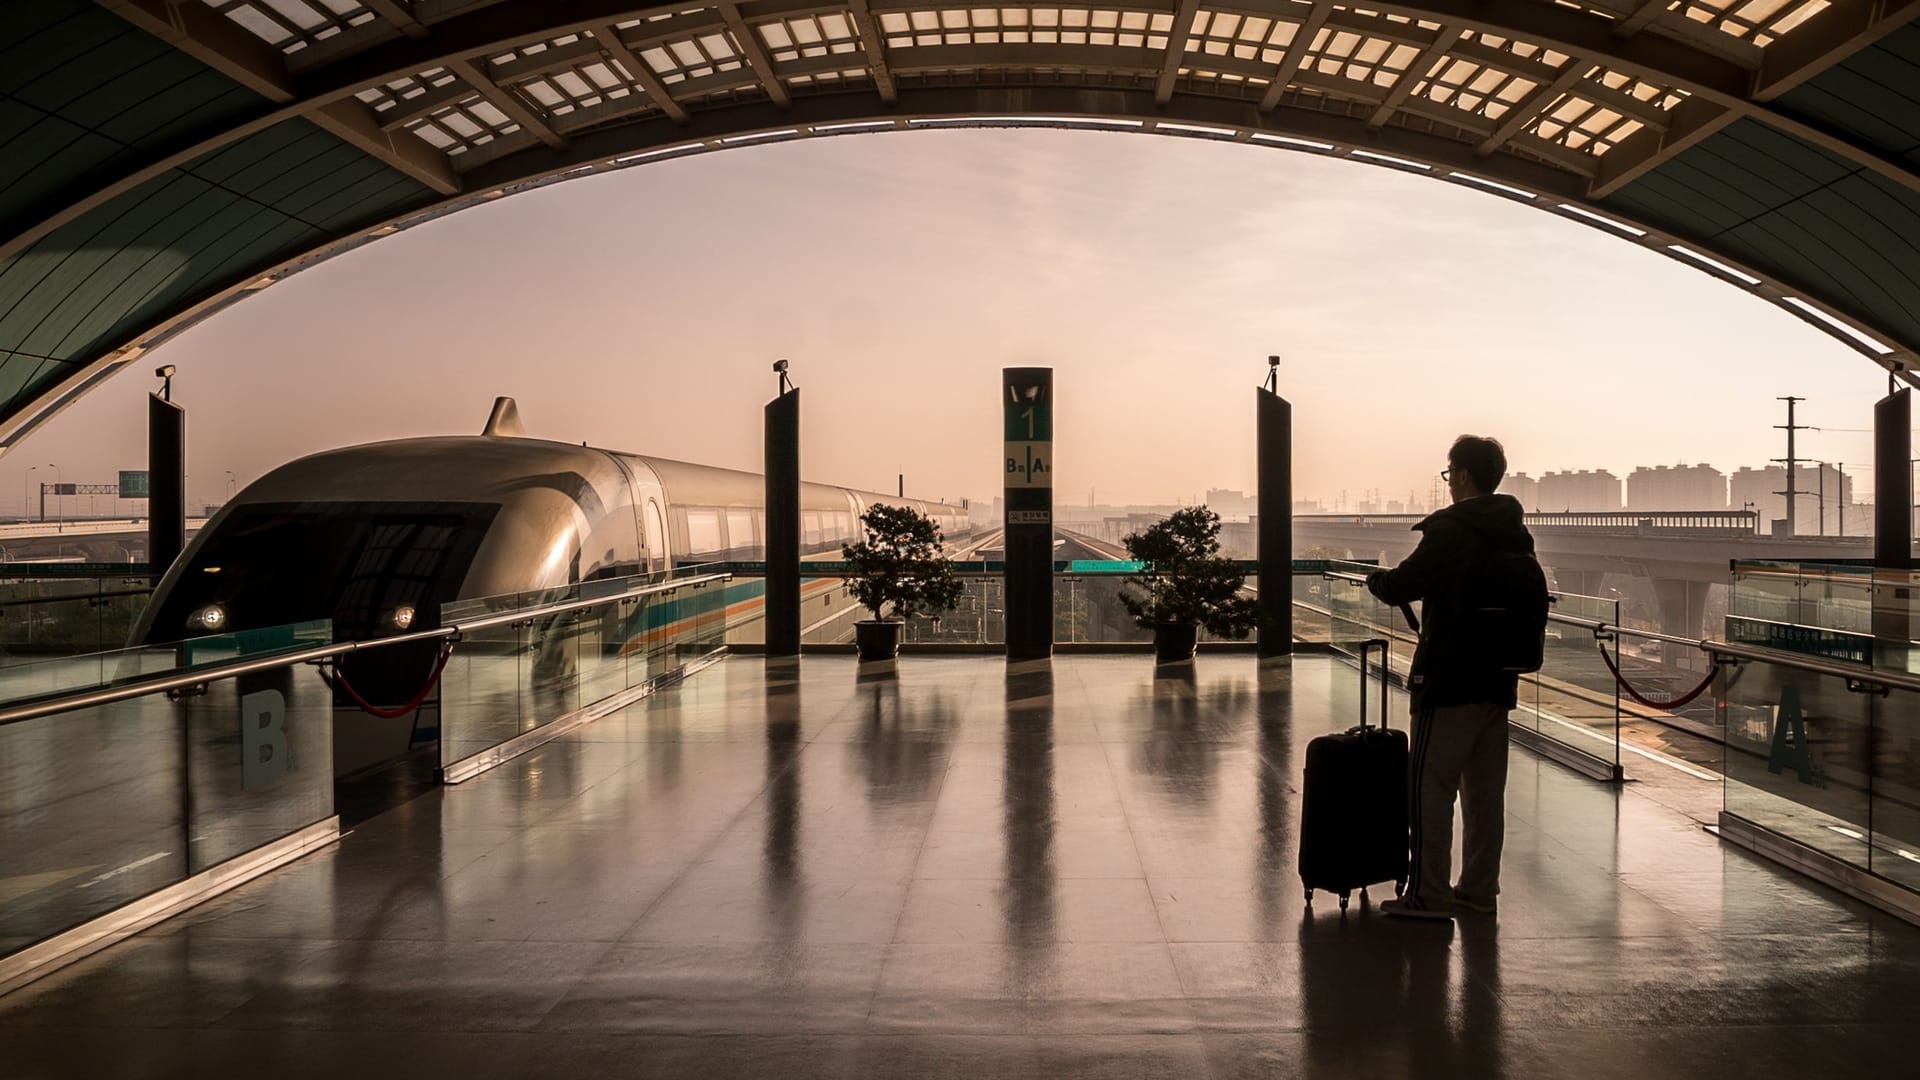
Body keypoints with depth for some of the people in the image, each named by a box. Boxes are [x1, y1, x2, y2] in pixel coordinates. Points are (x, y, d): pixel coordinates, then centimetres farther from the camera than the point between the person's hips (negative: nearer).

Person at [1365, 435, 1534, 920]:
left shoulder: (1449, 530, -15)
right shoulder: (1519, 537, 11)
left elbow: (1400, 587, -17)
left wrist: (1376, 578, 3)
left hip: (1448, 682, -8)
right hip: (1498, 681, 8)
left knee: (1430, 787, -1)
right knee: (1486, 791, 13)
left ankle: (1428, 894, 1)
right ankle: (1479, 889, 20)